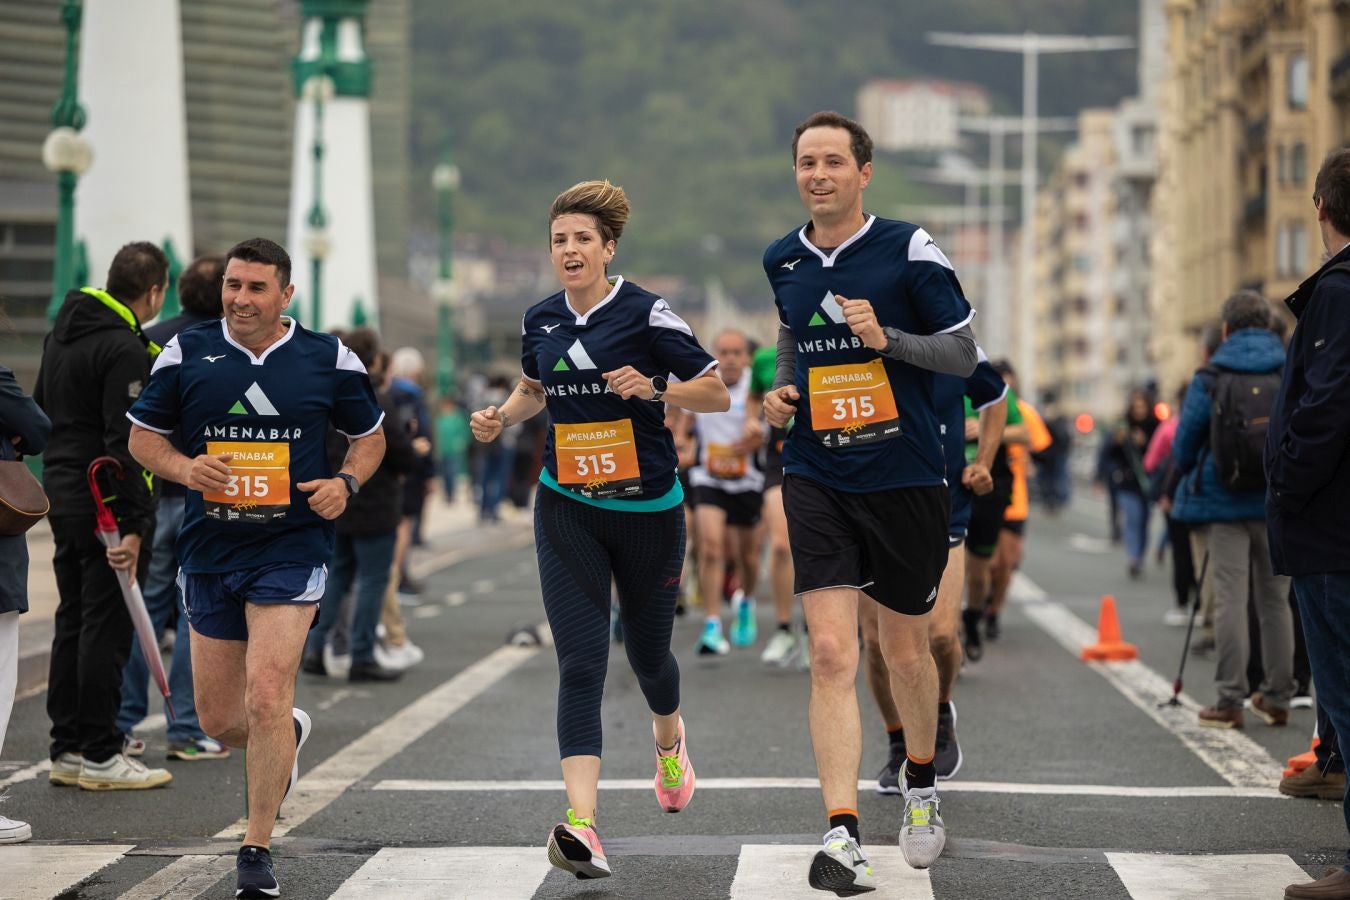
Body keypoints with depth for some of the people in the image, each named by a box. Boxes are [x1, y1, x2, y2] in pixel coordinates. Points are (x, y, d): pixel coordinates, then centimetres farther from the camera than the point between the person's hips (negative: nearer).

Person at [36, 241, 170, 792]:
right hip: (106, 507, -9)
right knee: (107, 626, -4)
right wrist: (131, 527, -23)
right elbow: (124, 445, -23)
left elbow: (42, 414, 22)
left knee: (74, 622, 14)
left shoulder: (62, 333, 13)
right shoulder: (125, 350, -17)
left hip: (63, 497, 9)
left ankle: (68, 749, 18)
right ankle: (99, 756, -1)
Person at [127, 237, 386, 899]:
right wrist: (185, 469, -12)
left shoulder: (328, 358, 0)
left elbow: (369, 435, 13)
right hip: (208, 552, 3)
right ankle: (288, 736, 45)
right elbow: (142, 436, 9)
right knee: (217, 718, 10)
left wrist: (346, 482, -7)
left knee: (266, 701, -15)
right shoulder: (186, 353, 2)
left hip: (291, 549, -3)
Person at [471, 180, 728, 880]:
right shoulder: (540, 321, 4)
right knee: (581, 664, -11)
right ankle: (581, 825, -20)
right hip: (567, 512, 2)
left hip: (648, 510, -2)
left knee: (647, 653, 14)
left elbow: (717, 394, -8)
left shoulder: (646, 314, -10)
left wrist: (655, 387, -24)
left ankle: (669, 737, 51)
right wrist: (501, 417, 6)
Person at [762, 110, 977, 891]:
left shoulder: (909, 250, -6)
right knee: (832, 653, -12)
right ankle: (842, 835, -17)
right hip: (817, 479, 2)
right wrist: (781, 393, 7)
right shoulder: (782, 261, 7)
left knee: (905, 651, 12)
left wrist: (887, 339, -19)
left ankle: (921, 783, 40)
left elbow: (965, 354, -4)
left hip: (905, 477, -2)